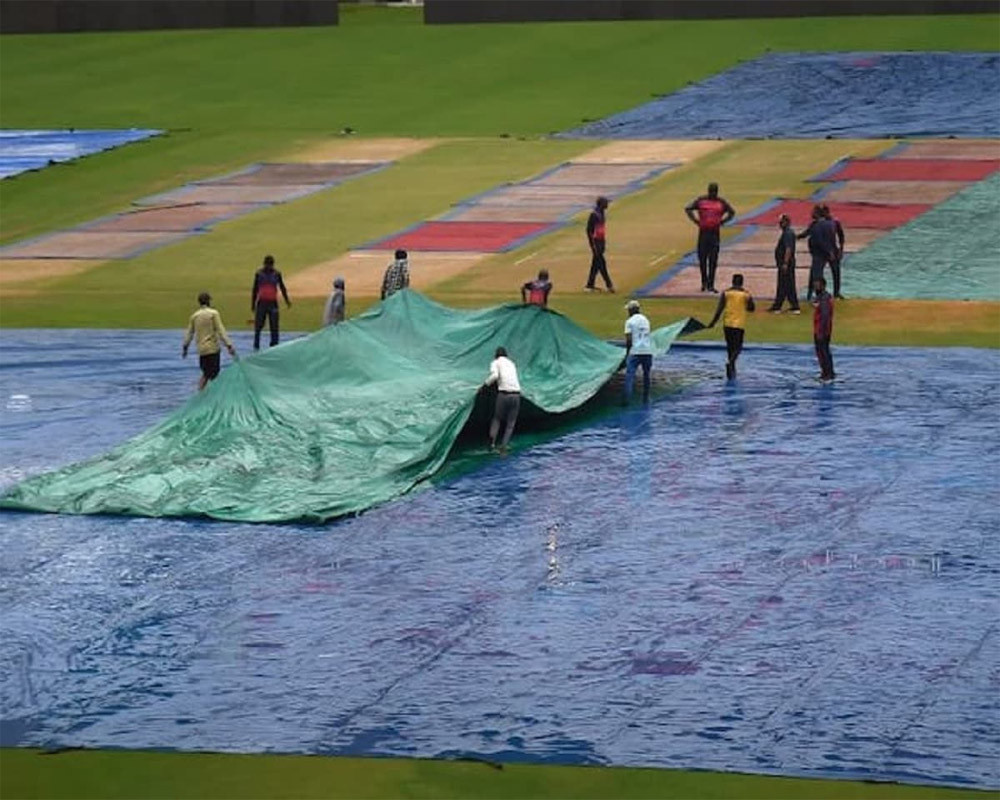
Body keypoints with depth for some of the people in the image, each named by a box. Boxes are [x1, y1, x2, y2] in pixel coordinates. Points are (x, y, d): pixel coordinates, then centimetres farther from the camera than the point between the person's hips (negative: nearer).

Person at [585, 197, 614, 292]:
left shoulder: (603, 213, 12)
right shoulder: (594, 215, -16)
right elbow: (589, 230, -17)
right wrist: (592, 244, -19)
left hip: (601, 241, 9)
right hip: (596, 241, -9)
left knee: (596, 264, 11)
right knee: (601, 263, -7)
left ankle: (590, 285, 17)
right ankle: (609, 285, -6)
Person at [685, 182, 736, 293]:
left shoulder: (721, 202, 6)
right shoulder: (701, 201, 2)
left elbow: (732, 212, 20)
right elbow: (688, 209, 8)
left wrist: (722, 221, 7)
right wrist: (695, 220, 0)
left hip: (715, 233, 0)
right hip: (703, 232, 0)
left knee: (713, 261, -2)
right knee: (702, 259, 4)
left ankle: (710, 285, 1)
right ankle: (704, 282, 22)